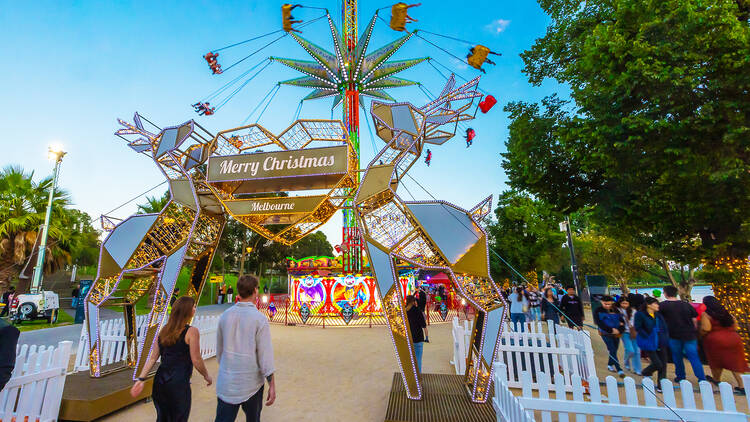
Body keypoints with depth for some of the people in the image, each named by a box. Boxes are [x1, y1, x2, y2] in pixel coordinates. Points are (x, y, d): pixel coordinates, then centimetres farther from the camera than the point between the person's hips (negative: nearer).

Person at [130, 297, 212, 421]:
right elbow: (196, 360, -12)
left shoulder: (163, 331, 5)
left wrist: (141, 379, 6)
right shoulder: (191, 331, -14)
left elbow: (152, 358, 2)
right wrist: (206, 376, 2)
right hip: (178, 383, -6)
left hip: (160, 381, 6)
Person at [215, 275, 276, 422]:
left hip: (226, 381, 3)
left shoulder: (225, 315, -2)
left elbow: (219, 349, 9)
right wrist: (272, 385, -9)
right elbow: (265, 354, -16)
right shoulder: (260, 319, -16)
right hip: (251, 382, -3)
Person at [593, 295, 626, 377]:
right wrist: (611, 330, -17)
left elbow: (622, 321, 5)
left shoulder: (615, 310, 7)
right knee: (612, 351, -9)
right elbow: (599, 323, -10)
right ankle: (619, 369, -5)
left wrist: (619, 330, -12)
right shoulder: (598, 311, -5)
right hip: (606, 334, -4)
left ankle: (610, 364, 32)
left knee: (614, 350, 11)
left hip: (616, 334, 4)